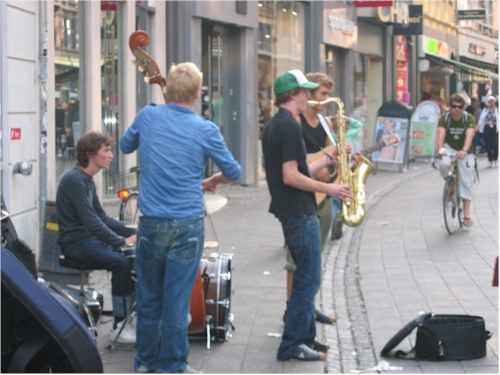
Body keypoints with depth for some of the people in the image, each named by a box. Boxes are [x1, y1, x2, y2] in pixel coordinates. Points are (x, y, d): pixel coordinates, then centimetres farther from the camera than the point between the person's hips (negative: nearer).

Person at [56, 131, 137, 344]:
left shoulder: (88, 180, 14)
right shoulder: (74, 180, -17)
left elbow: (102, 218, 17)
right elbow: (90, 221, -25)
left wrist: (132, 232, 4)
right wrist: (122, 241, -24)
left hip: (90, 239, 10)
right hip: (74, 244, -10)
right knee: (122, 262, -26)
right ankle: (119, 326, -21)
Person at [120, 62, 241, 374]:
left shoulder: (148, 116, -2)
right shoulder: (206, 130, -8)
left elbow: (126, 146, 18)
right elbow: (234, 172, 5)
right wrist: (211, 182, 24)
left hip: (151, 222, 2)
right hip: (188, 223, -2)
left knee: (149, 296, 13)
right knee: (177, 298, 3)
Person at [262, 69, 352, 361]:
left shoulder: (274, 126, 14)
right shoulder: (290, 126, -17)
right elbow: (291, 176, -23)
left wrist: (330, 158, 18)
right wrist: (328, 189, -15)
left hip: (291, 213, 10)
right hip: (301, 214, -10)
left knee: (306, 279, 17)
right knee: (308, 281, -4)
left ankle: (305, 336, 23)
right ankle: (292, 345, -1)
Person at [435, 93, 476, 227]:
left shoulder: (469, 118, -16)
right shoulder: (444, 118, -13)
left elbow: (469, 135, -32)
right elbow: (441, 135, -27)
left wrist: (465, 150, -50)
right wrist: (439, 150, -46)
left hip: (464, 152, 0)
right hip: (449, 149, 0)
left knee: (466, 182, -6)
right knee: (444, 164, -33)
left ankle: (466, 214, -1)